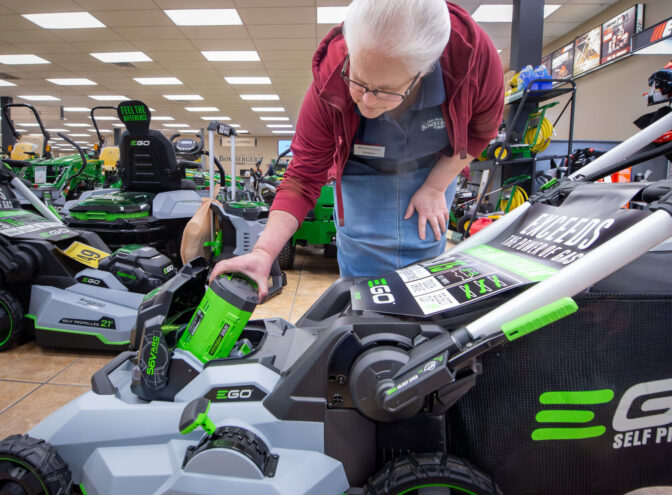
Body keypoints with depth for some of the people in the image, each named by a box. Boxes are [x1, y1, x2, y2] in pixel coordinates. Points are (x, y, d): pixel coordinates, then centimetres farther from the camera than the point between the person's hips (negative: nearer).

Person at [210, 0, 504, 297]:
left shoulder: (474, 52, -30)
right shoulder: (329, 84, -30)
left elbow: (481, 128, -9)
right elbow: (302, 179, -23)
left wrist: (435, 188, -14)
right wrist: (264, 252, -34)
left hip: (433, 169, 1)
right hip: (361, 173, -1)